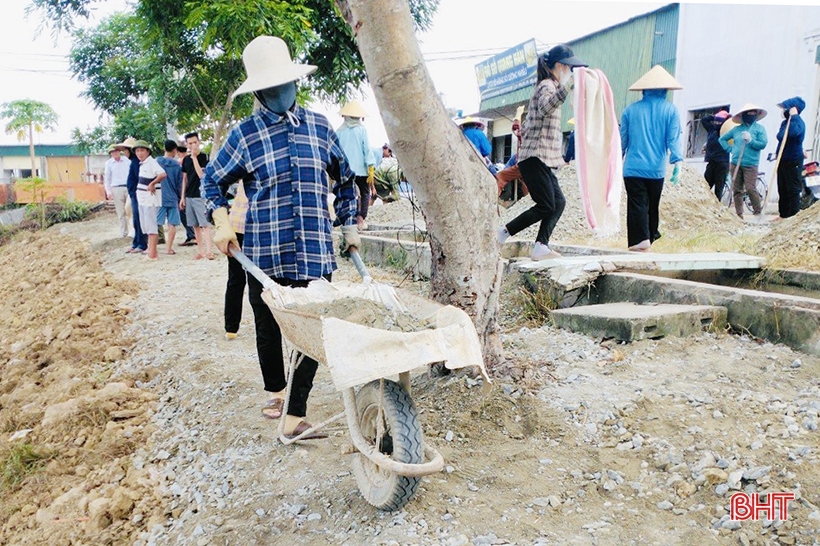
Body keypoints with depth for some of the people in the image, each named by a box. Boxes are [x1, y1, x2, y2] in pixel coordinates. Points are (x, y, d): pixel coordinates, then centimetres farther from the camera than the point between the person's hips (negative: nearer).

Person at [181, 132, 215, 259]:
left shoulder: (204, 157, -5)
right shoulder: (186, 159, 11)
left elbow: (201, 175, -18)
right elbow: (185, 179, 16)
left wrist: (194, 157, -17)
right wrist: (182, 197, 12)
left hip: (201, 196, -6)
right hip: (189, 196, 6)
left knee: (204, 224, -12)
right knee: (195, 225, 7)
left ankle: (209, 250, -15)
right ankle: (200, 251, 13)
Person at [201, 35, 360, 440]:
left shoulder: (319, 127, 7)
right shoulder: (245, 134, 1)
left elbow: (345, 179, 19)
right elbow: (213, 180, 11)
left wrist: (350, 226, 17)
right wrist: (222, 223, -4)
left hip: (315, 254, 1)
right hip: (264, 255, -1)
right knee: (268, 328, 14)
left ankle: (294, 417, 8)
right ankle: (275, 391, 40)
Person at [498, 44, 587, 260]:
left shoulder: (548, 86, 22)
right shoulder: (547, 86, -9)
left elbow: (526, 126, 27)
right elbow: (544, 108, -35)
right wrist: (565, 88, -48)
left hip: (542, 159, 10)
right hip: (535, 157, -10)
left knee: (559, 202, 3)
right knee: (546, 206, -9)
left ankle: (541, 246, -2)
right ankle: (503, 233, 0)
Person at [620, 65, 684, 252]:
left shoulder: (631, 109, 3)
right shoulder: (670, 110, 2)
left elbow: (622, 140, 7)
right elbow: (674, 139, -5)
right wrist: (677, 163, -8)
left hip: (633, 167, -1)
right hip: (656, 169, 1)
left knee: (637, 205, -4)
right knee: (653, 205, 16)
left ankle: (641, 239, -17)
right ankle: (652, 235, 26)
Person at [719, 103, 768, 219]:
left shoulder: (759, 128, 6)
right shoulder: (736, 129, 12)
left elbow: (763, 144, -4)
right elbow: (722, 139, 22)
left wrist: (750, 141, -18)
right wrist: (730, 149, 9)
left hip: (750, 164, -3)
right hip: (735, 163, 3)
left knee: (750, 189, -13)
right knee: (736, 190, 3)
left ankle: (758, 211, 1)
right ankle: (739, 214, 9)